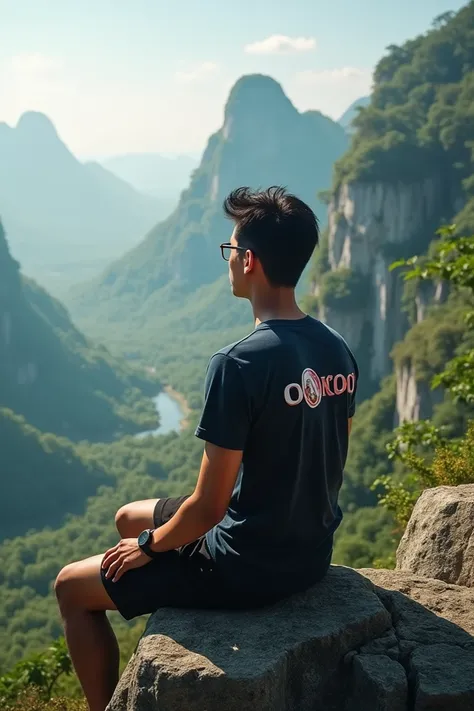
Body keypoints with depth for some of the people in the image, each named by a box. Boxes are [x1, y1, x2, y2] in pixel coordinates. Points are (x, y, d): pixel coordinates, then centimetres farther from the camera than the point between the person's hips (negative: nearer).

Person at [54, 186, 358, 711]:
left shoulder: (238, 364, -27)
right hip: (312, 554, 8)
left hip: (248, 570, -8)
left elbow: (207, 507, -23)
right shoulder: (337, 351, -2)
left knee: (72, 588, 10)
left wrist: (149, 546, -3)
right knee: (128, 518, 28)